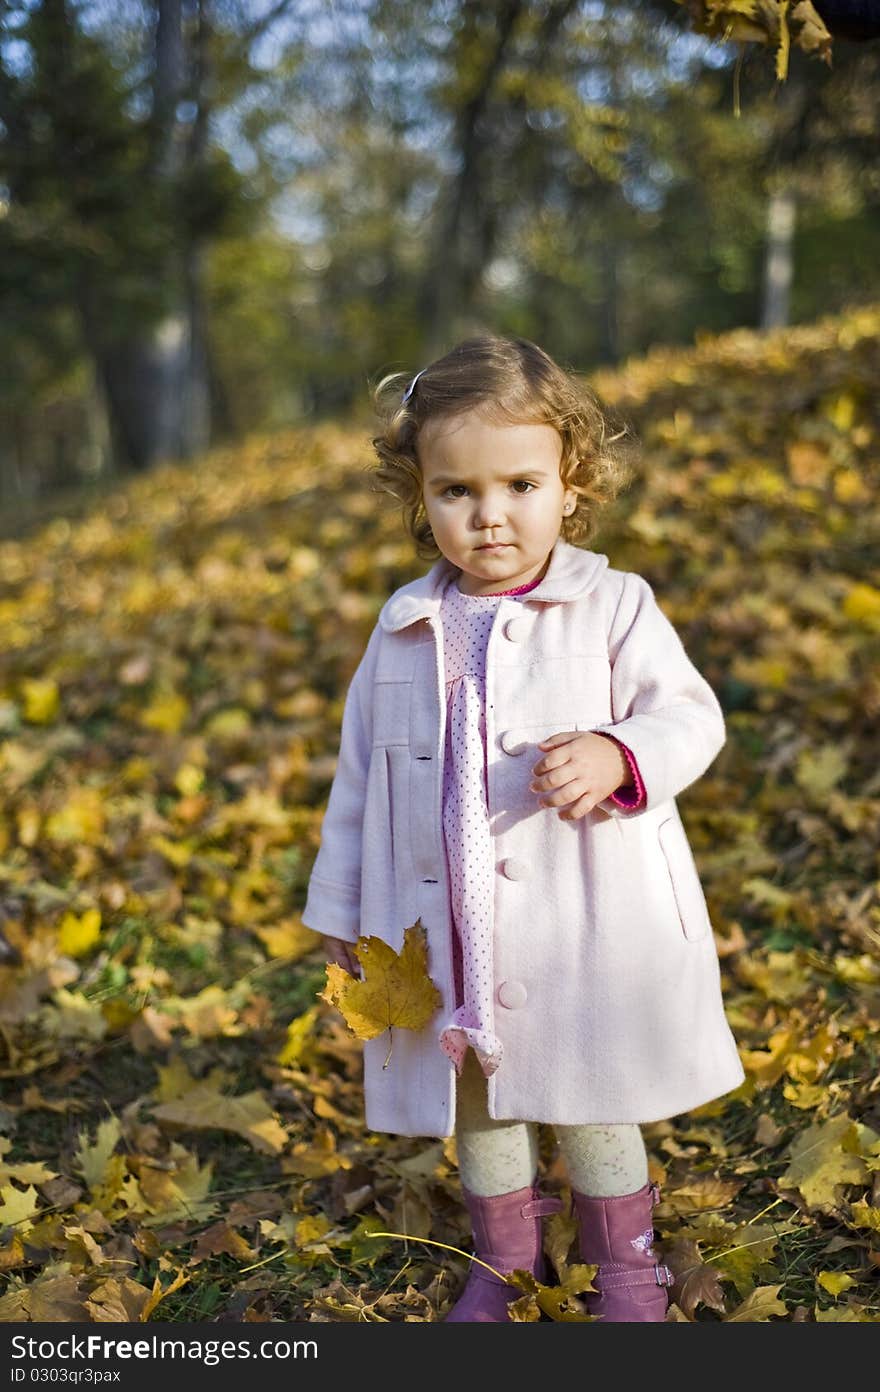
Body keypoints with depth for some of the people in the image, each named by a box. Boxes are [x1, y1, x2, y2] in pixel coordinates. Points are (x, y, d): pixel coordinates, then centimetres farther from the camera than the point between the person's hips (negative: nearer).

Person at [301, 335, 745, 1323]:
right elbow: (361, 770, 11)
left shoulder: (613, 608, -6)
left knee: (591, 1108, 8)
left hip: (583, 924, -3)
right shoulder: (405, 631, 4)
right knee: (475, 1102, 17)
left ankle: (624, 1270, 32)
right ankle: (503, 1265, 39)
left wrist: (615, 756, -32)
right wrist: (339, 905, 14)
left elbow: (686, 713, -10)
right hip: (447, 932, 4)